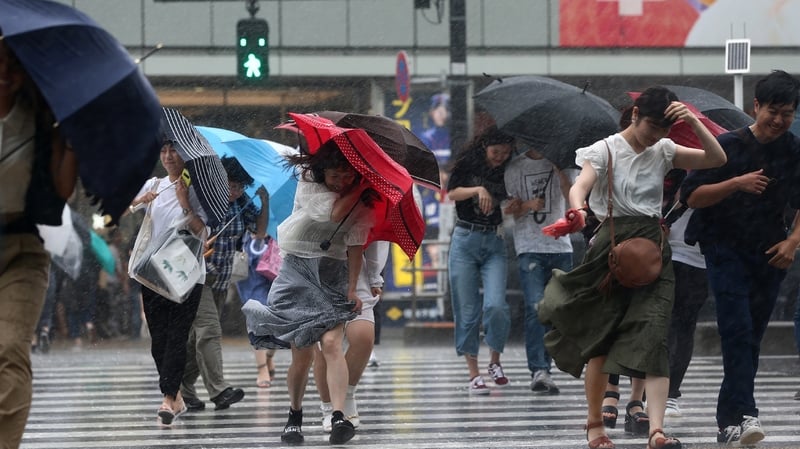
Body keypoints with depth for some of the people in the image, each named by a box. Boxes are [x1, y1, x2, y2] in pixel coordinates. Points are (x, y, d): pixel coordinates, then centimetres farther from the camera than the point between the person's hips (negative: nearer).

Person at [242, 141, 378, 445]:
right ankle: (294, 418, 18)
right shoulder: (308, 185, -5)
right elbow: (334, 212, -20)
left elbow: (355, 248, 1)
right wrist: (361, 187, -12)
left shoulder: (361, 202, 2)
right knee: (302, 353, -3)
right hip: (298, 271, -1)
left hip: (334, 276, 1)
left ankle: (339, 417, -28)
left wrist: (352, 289, -6)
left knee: (331, 343, -18)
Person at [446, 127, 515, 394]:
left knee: (495, 305, -16)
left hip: (494, 243, 0)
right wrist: (478, 190, -22)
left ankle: (495, 361, 6)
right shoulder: (467, 165, 2)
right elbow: (452, 193, -9)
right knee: (467, 310, -1)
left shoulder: (509, 173, 5)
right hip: (465, 241, 0)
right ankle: (473, 374, 5)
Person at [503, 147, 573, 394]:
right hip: (530, 248, -2)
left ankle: (543, 368, 14)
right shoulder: (515, 167, 6)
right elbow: (509, 209, 7)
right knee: (535, 308, -16)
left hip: (560, 246, 2)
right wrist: (527, 206, -13)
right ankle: (539, 371, -21)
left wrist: (560, 169, -14)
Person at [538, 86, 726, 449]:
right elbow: (580, 185, -20)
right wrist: (577, 209, -43)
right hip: (613, 247, -3)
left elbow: (717, 159, 4)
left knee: (653, 336, -13)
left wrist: (693, 121, -9)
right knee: (600, 339, 3)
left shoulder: (663, 151, 10)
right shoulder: (605, 151, -2)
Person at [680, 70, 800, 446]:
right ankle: (744, 415, -27)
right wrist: (736, 183, -21)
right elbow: (691, 196, -8)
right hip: (726, 251, -4)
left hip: (769, 256, 4)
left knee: (751, 340, 6)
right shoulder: (729, 146, -7)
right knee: (738, 332, -18)